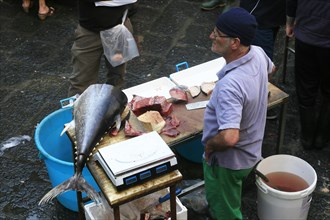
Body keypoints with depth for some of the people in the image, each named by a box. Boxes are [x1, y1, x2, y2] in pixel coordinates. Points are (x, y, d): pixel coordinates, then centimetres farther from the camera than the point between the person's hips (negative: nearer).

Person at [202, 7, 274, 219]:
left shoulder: (230, 85, -39)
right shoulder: (258, 53, -11)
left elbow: (229, 138, -46)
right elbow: (271, 68, 15)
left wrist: (209, 144, -24)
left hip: (227, 160, -8)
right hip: (249, 152, 8)